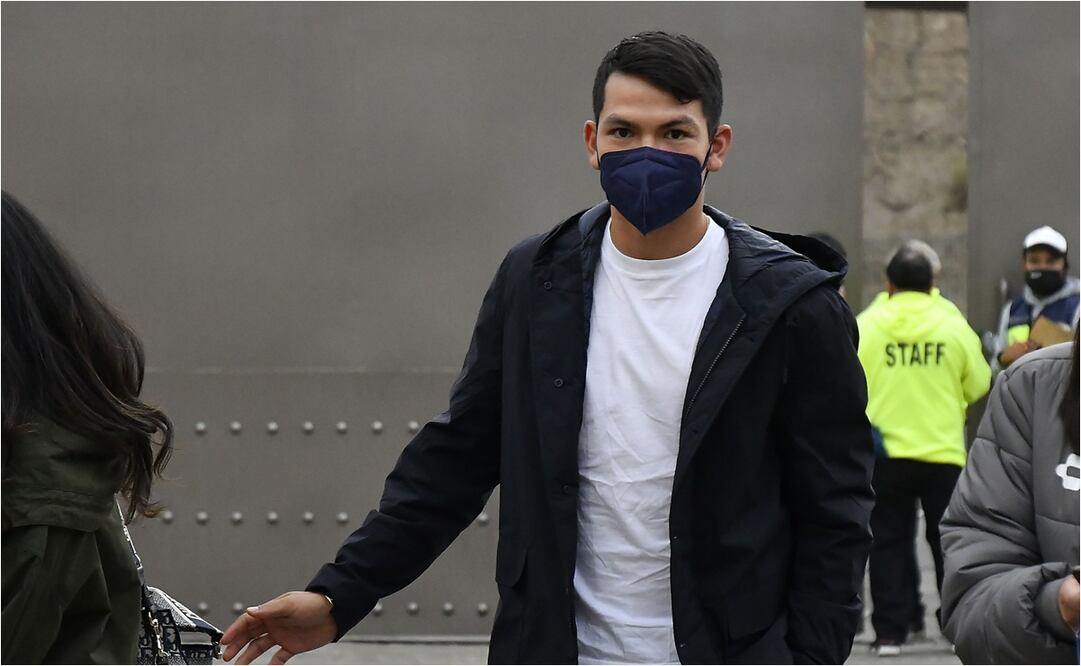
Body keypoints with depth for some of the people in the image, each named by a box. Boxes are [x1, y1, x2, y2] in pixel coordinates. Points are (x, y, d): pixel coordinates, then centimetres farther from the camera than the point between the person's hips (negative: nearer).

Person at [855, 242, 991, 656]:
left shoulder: (865, 325, -4)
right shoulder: (954, 325, -4)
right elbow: (978, 386, 3)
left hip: (885, 453, 0)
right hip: (943, 452, 0)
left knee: (889, 543, 8)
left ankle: (890, 633, 5)